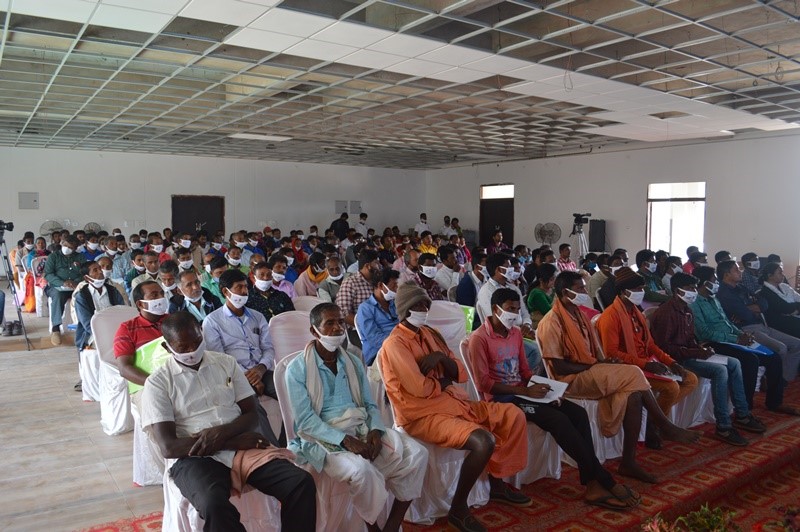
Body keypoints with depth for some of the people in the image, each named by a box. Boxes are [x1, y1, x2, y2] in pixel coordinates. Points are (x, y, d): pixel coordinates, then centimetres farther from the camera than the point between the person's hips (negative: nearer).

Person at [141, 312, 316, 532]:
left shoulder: (226, 363, 12)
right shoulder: (158, 383, 1)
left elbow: (252, 415, 10)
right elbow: (168, 447, -8)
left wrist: (222, 433, -13)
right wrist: (236, 441, -12)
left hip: (241, 447, 3)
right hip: (192, 457, -3)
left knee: (302, 483, -21)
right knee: (215, 505, -38)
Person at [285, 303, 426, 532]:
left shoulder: (354, 363, 13)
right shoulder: (297, 369, -5)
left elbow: (370, 404, 11)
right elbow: (305, 420, -12)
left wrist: (375, 430, -11)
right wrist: (344, 439, -22)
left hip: (361, 429, 6)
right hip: (323, 438, -5)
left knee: (416, 454, -14)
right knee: (360, 469, -35)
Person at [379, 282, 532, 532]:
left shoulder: (431, 334, 13)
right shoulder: (394, 344, -13)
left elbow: (461, 374, 10)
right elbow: (420, 388, -23)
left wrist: (442, 357, -10)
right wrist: (444, 380, -3)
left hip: (454, 401, 9)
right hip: (422, 414, -9)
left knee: (513, 415, 5)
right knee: (484, 441, -29)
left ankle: (497, 485, 19)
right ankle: (458, 509, -8)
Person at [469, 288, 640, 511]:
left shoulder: (516, 333, 12)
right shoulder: (479, 338, -12)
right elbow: (483, 383, -16)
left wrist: (537, 386, -5)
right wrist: (525, 391, -19)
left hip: (521, 392, 8)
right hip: (500, 398, -7)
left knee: (577, 412, -13)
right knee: (558, 419, -26)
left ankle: (593, 483, -17)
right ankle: (603, 481, -15)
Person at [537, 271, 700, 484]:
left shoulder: (579, 315, 14)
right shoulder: (552, 322, -13)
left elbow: (594, 351, 17)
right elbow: (558, 367, -17)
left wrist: (604, 362, -6)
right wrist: (594, 366, -15)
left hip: (591, 373, 8)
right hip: (571, 380, -8)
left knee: (632, 394, -19)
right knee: (632, 374, -20)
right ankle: (665, 427, -4)